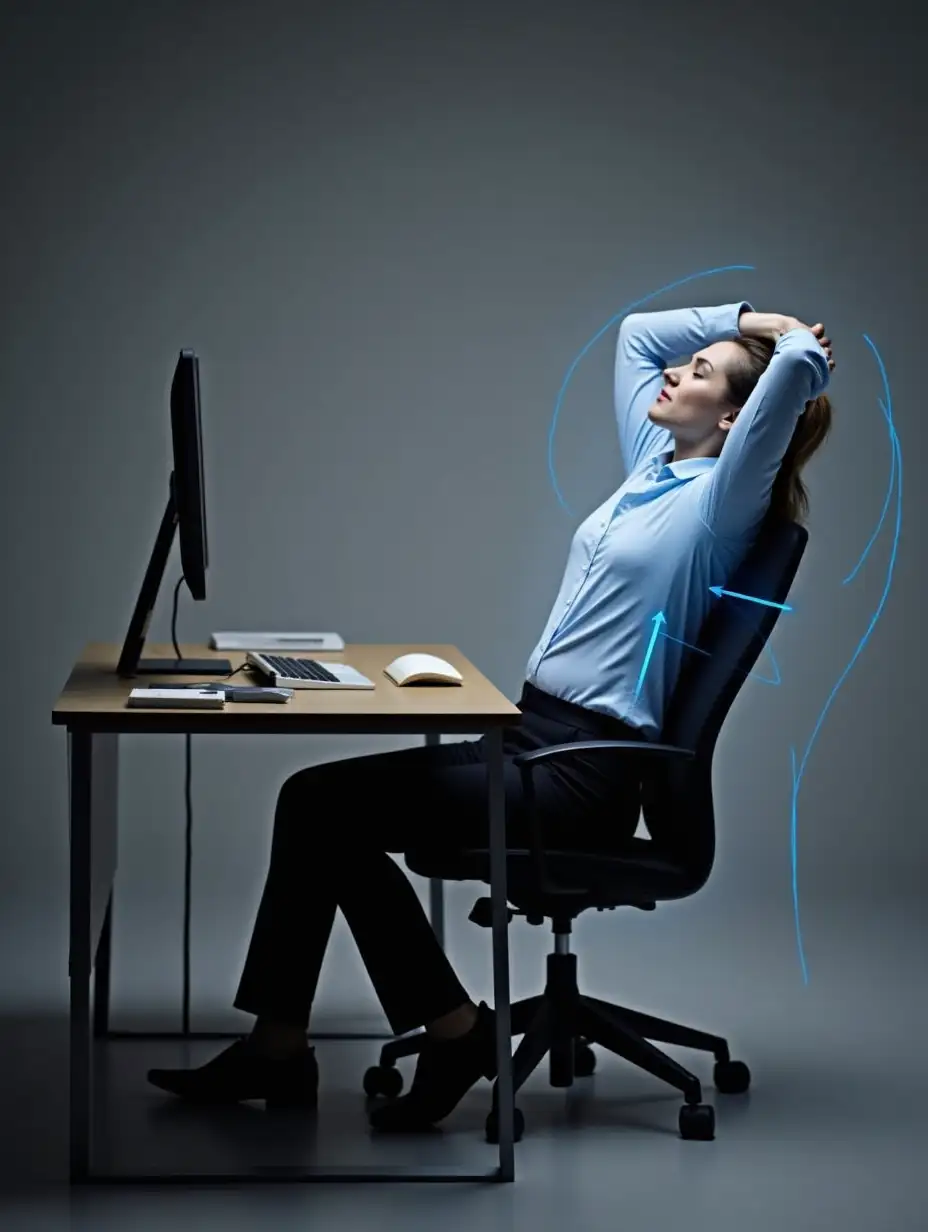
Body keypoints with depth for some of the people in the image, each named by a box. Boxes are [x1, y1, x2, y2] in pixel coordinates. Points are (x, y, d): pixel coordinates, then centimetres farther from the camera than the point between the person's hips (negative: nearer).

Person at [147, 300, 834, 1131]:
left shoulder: (720, 501, -9)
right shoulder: (653, 468, 16)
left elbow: (804, 362, -22)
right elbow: (636, 333, 28)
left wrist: (792, 341, -1)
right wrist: (747, 319, 20)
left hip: (585, 779, -9)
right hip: (531, 738, 9)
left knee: (330, 808, -16)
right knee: (315, 799, -6)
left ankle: (453, 1029, -5)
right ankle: (278, 1046, -4)